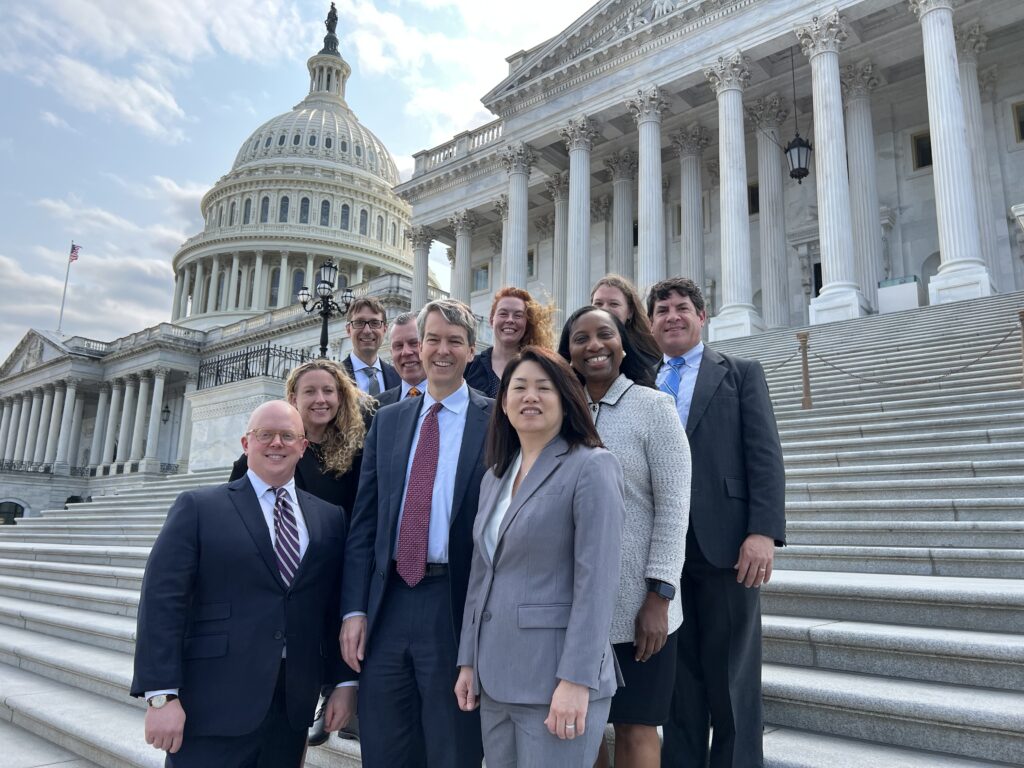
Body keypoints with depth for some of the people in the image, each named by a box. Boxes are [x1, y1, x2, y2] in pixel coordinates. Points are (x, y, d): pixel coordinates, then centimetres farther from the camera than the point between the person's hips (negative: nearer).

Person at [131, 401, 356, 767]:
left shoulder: (330, 518, 8)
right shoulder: (198, 507, -1)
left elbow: (337, 608, 9)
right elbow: (162, 601, -7)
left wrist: (343, 681, 4)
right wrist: (162, 696, -12)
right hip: (214, 705, -3)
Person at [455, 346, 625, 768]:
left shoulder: (592, 467, -10)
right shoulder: (494, 477, 11)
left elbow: (596, 580, -16)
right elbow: (480, 575, 13)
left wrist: (576, 680, -19)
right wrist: (468, 660, 10)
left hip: (556, 677, -6)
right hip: (495, 676, 7)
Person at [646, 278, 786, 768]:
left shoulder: (741, 373, 7)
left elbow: (765, 456, -2)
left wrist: (764, 531, -14)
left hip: (725, 543, -2)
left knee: (732, 678, 7)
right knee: (677, 675, 13)